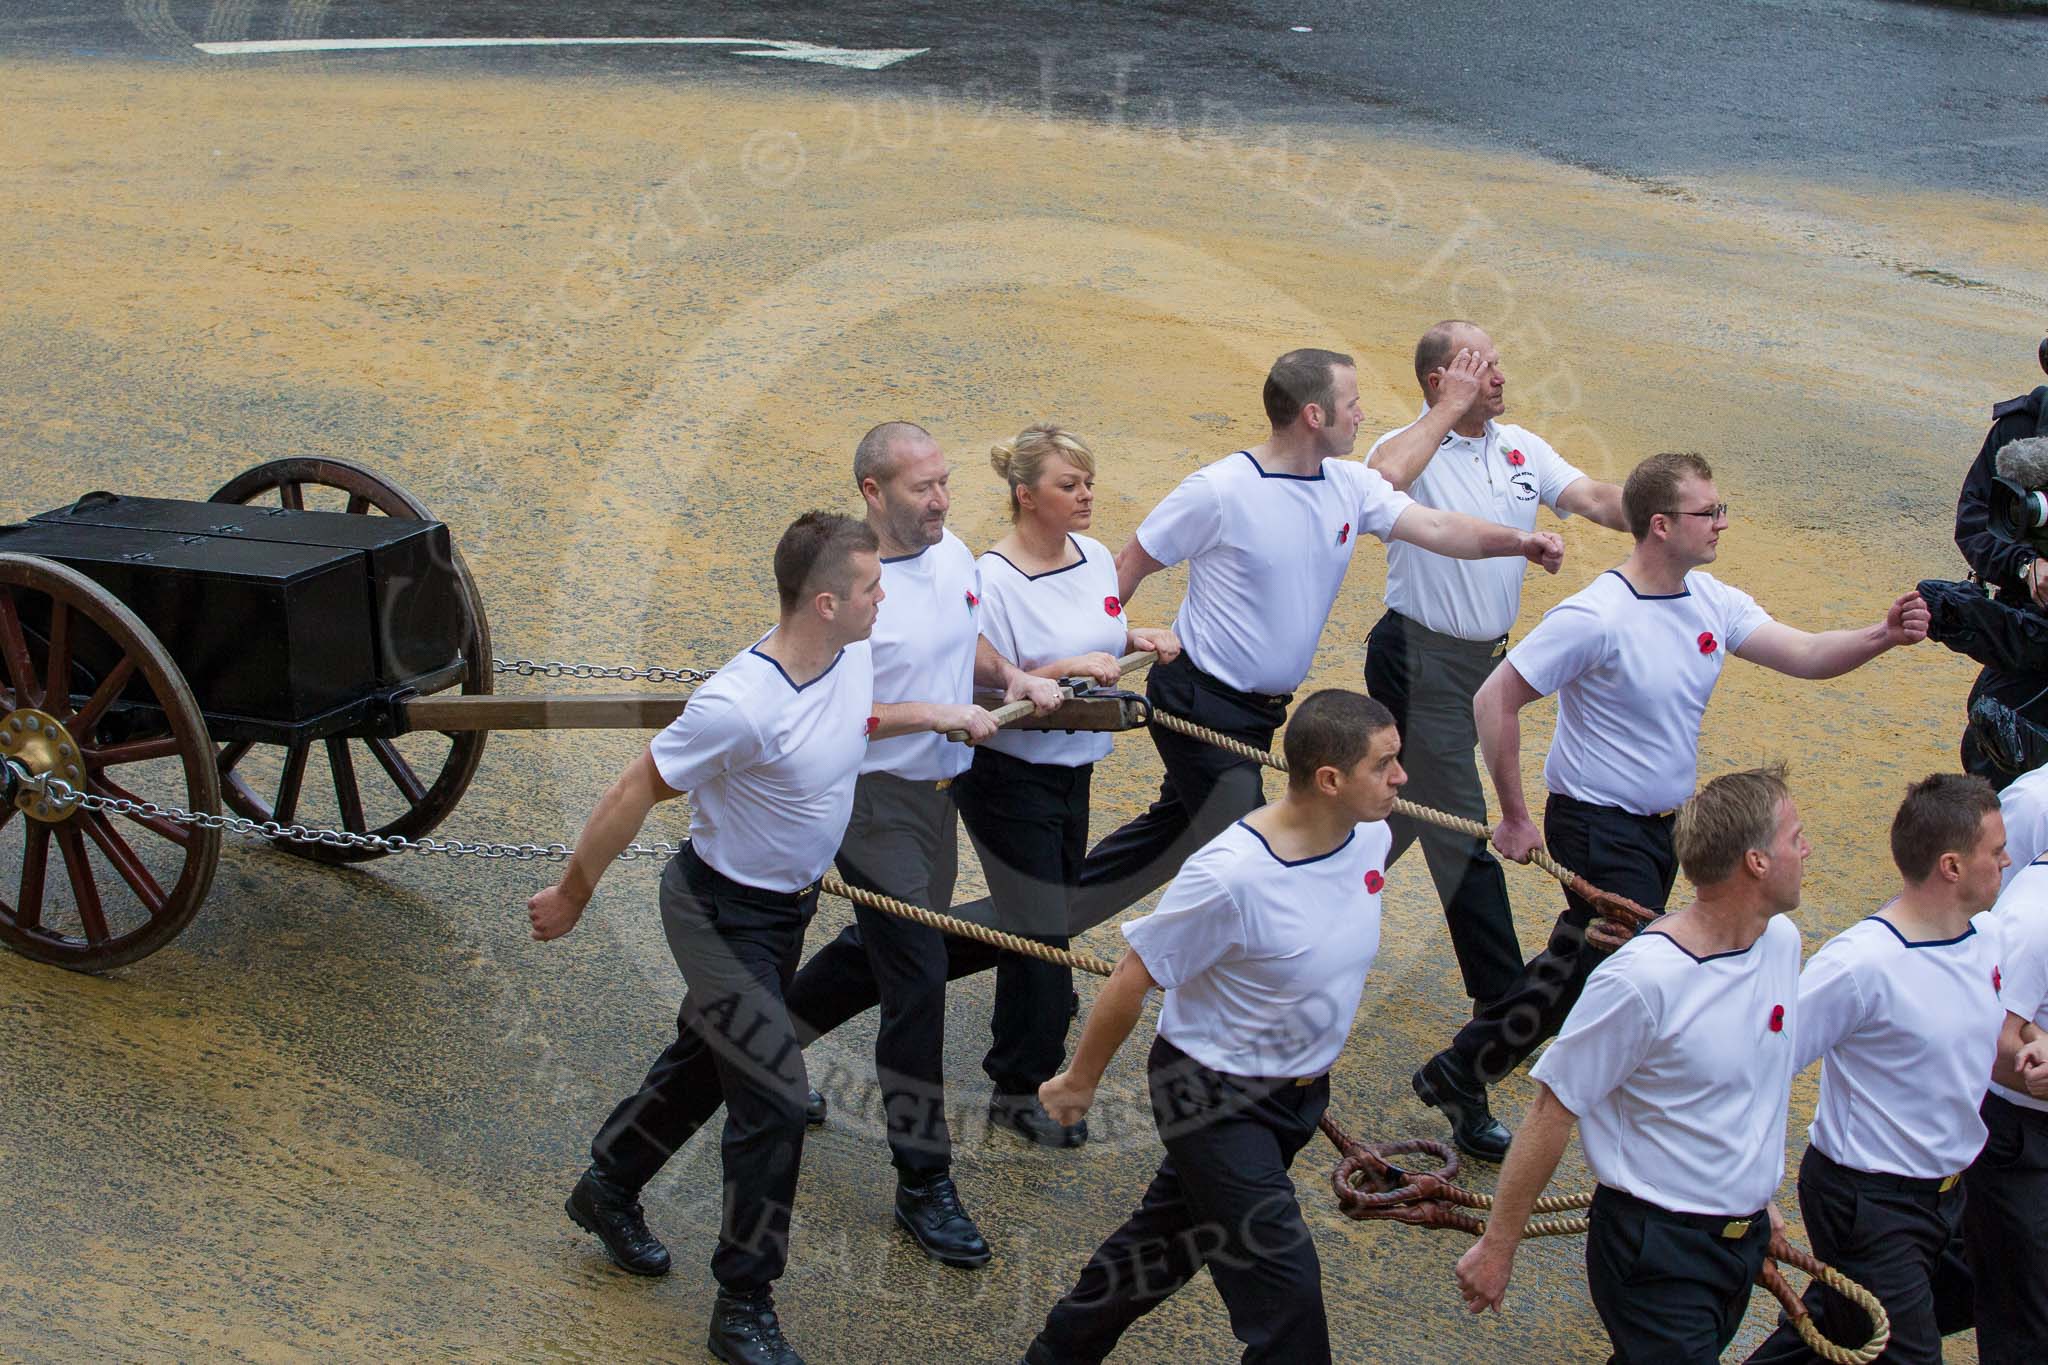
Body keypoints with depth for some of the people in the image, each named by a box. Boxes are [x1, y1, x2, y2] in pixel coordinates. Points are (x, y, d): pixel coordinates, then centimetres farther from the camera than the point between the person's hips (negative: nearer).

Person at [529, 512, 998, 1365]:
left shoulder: (852, 655, -11)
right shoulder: (740, 705, -35)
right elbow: (633, 794, -23)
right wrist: (572, 896, -13)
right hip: (723, 913, -9)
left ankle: (608, 1190, 51)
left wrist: (934, 714, 12)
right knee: (775, 1099, -9)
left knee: (710, 1058, 26)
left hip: (790, 903, 9)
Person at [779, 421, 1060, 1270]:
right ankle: (923, 1183, 3)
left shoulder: (955, 555, 4)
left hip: (938, 788, 8)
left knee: (885, 951, 23)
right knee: (918, 977, -7)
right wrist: (945, 716, -26)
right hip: (875, 797, -8)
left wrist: (1011, 677, 0)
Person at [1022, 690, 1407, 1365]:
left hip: (1301, 1088, 7)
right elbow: (1133, 978, -20)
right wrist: (1080, 1081, -7)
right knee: (1285, 1291, -9)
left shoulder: (1371, 836, -9)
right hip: (1215, 1096, -7)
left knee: (1171, 1239, 23)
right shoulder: (1230, 876, -32)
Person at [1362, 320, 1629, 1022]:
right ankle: (1503, 996, 5)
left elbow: (1597, 499, -2)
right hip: (1419, 661, -8)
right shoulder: (1412, 447, -16)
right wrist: (1452, 408, -30)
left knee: (1405, 801, 20)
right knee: (1460, 828, -2)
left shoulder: (1522, 448, 7)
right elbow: (1386, 476, -40)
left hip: (1485, 654, 8)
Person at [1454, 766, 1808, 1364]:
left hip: (1746, 1239, 8)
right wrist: (1497, 1246, -13)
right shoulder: (1643, 980, -26)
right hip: (1656, 1248, -7)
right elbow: (1554, 1112, -19)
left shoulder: (1781, 939, -2)